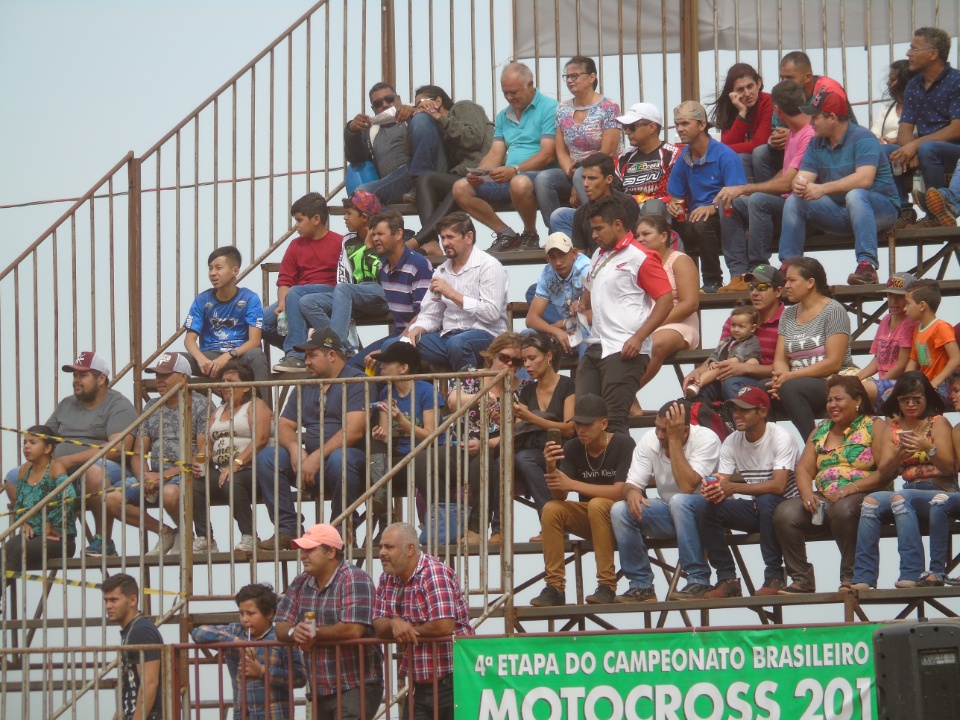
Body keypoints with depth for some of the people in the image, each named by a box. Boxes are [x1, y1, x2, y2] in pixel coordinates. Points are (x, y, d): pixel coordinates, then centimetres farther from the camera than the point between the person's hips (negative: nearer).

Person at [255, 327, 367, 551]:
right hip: (309, 458, 6)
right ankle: (288, 529, -18)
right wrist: (294, 448, -11)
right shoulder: (304, 386, 19)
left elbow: (354, 431, -16)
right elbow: (284, 426, 13)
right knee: (266, 457, -15)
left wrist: (317, 457, -22)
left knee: (339, 460, -40)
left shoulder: (356, 382, -4)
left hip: (347, 453, -6)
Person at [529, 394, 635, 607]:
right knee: (551, 509, -21)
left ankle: (607, 586, -30)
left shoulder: (624, 445, -15)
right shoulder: (572, 448, -1)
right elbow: (560, 496, -6)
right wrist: (551, 469, -27)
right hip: (588, 519, 5)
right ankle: (554, 588, -19)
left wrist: (572, 484, -26)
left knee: (597, 504, -35)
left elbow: (621, 491, -24)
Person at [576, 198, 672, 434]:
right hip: (595, 348, 9)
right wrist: (582, 307, 16)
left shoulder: (640, 258, -7)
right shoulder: (599, 255, 19)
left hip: (624, 351, -8)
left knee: (613, 419, -13)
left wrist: (638, 338, -19)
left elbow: (666, 299, -12)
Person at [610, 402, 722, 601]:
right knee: (620, 510, -19)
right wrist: (631, 492, -32)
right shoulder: (649, 441, -6)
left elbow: (687, 487, -32)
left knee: (679, 502, -37)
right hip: (668, 516, 5)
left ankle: (699, 582, -31)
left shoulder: (706, 439, -20)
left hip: (703, 510, -5)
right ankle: (641, 586, -13)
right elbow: (632, 483, -6)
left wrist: (674, 440, -32)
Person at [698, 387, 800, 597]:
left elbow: (778, 486, -29)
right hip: (756, 509, 5)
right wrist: (713, 490, -32)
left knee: (765, 501, -38)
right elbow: (723, 483, -5)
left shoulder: (780, 438, -17)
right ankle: (727, 579, -15)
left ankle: (774, 577, -27)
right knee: (709, 509, -19)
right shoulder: (732, 442, 1)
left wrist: (733, 487, -38)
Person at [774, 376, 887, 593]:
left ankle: (851, 577, -25)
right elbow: (804, 469, 12)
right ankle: (802, 580, -15)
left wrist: (851, 488, -22)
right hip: (823, 502, 5)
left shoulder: (874, 426, 2)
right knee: (784, 512, -20)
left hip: (862, 499, -5)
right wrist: (807, 494, -10)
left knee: (842, 509, -39)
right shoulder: (821, 431, 20)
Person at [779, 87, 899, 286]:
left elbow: (864, 179, -30)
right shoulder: (816, 144, 7)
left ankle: (867, 266, -46)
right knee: (794, 201, -9)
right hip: (840, 212, 7)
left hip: (881, 207, -7)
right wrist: (799, 184, -29)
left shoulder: (862, 138, -15)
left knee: (855, 195, -38)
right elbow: (803, 177, -3)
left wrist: (823, 189, -37)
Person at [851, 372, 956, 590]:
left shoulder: (938, 423, 4)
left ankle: (912, 573, -39)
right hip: (909, 491, 4)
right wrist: (899, 454, -15)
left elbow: (949, 468, -5)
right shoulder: (892, 429, 15)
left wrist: (928, 448, -22)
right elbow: (885, 472, 6)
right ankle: (864, 578, -32)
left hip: (940, 492, -4)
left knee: (900, 498, -34)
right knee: (871, 501, -26)